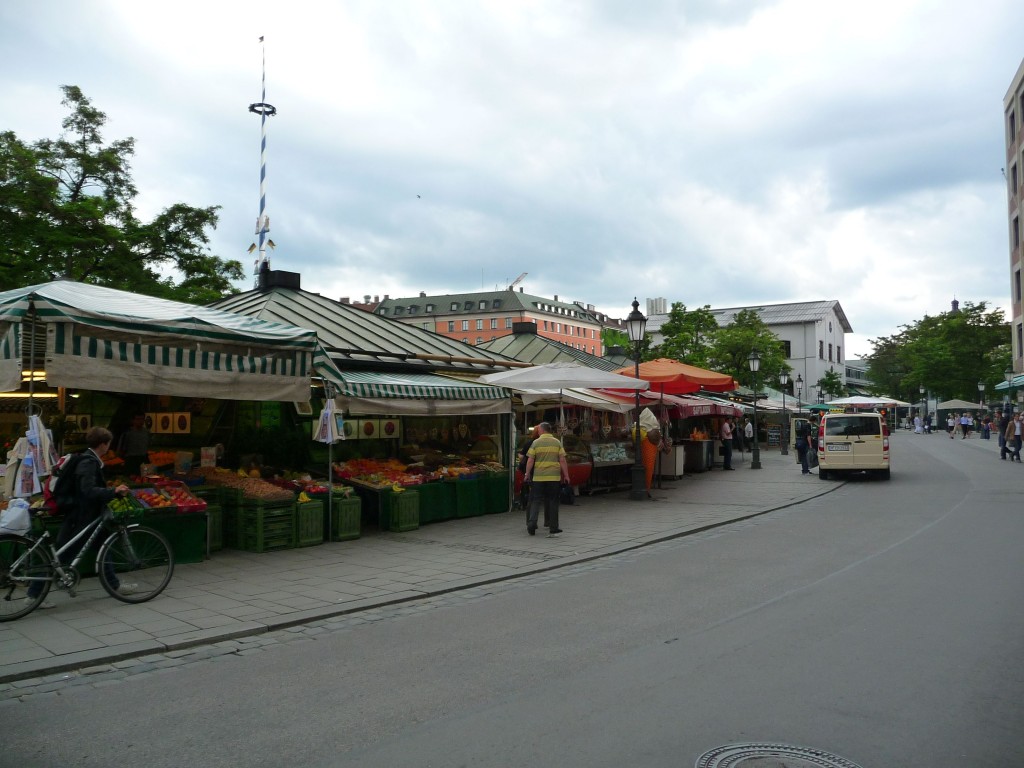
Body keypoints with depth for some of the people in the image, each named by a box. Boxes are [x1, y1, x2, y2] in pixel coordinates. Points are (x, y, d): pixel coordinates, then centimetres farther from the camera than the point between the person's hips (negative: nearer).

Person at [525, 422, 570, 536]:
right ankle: (553, 528, 9)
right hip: (554, 477, 1)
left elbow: (530, 460, -3)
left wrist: (527, 474, 8)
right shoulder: (557, 442, 3)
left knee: (536, 500, 8)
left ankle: (532, 523, -5)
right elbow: (562, 460, 0)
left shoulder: (536, 443, 0)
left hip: (538, 477, -1)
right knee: (553, 501, 8)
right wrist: (566, 475, 6)